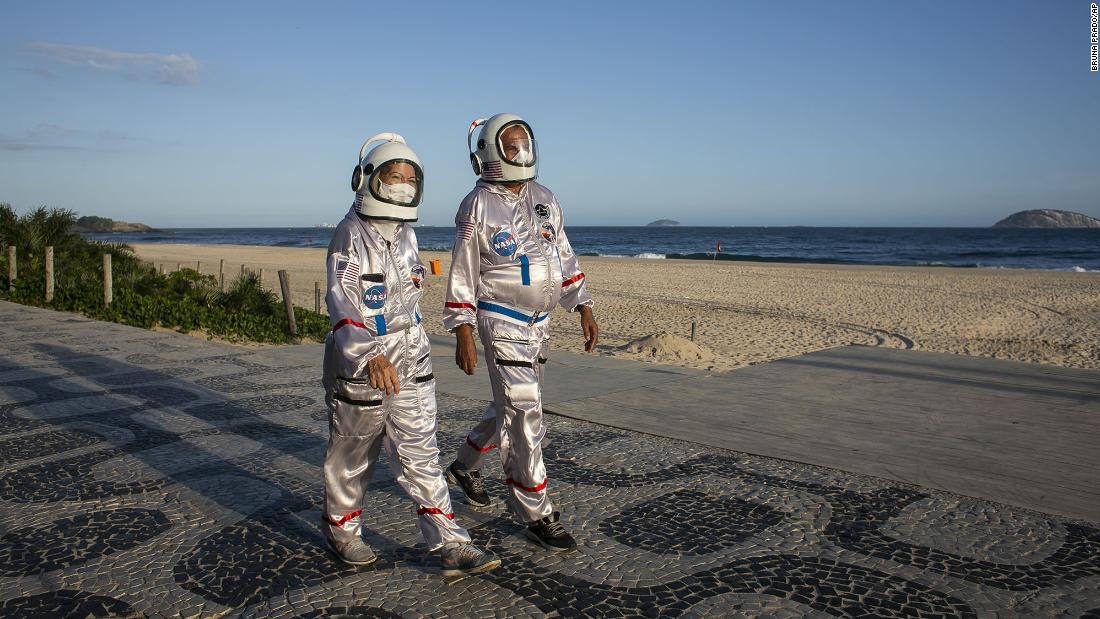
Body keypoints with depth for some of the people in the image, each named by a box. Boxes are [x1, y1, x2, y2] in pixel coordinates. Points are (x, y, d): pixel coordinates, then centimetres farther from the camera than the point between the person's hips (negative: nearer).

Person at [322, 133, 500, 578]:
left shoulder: (406, 235, 8)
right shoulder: (350, 236, -14)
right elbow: (342, 303, -27)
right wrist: (370, 356, -42)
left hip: (411, 360, 6)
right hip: (359, 363, -5)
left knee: (420, 454, 4)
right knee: (353, 454, 12)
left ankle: (451, 545, 5)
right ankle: (341, 529, 34)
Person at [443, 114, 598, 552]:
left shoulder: (545, 200, 8)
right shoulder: (478, 206, -9)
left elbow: (565, 259, 13)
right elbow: (462, 275, -8)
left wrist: (584, 309, 6)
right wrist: (463, 335, -13)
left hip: (538, 322, 7)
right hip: (501, 322, -7)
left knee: (512, 406, 18)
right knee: (525, 413, -8)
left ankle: (465, 465, 42)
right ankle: (536, 514, 2)